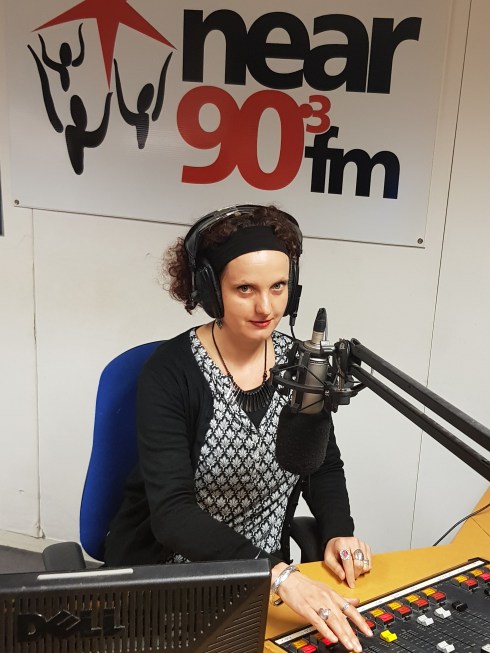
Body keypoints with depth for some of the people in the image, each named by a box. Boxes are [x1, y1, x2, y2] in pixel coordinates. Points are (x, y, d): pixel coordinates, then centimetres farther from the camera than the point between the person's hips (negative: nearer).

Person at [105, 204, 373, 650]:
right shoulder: (172, 372, -18)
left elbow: (324, 463, 9)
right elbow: (172, 513, -25)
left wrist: (338, 532, -9)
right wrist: (277, 574, -36)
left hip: (267, 580, 4)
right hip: (165, 579, -3)